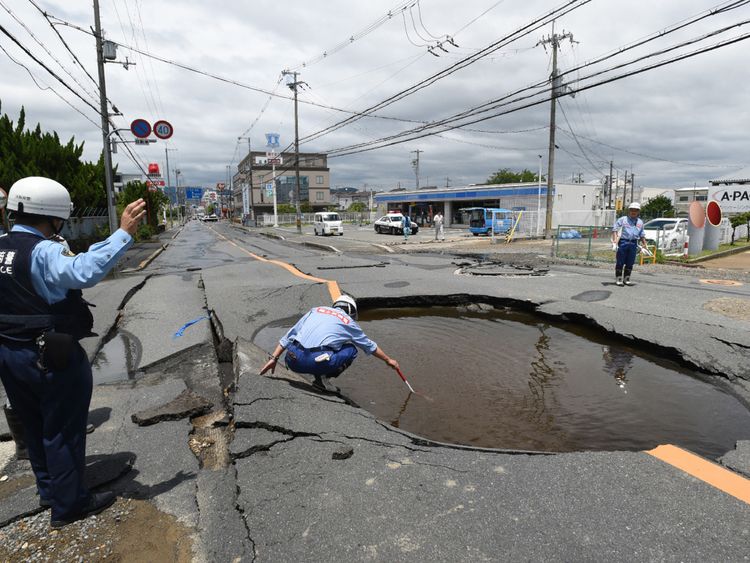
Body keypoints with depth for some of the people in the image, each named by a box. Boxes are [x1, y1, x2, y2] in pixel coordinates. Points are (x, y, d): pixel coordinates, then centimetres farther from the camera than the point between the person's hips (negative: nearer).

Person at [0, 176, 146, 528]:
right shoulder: (43, 252, -24)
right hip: (52, 357, -9)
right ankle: (68, 505, 20)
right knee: (63, 430, 7)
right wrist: (123, 234, -42)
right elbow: (85, 271, -42)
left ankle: (48, 489, 40)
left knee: (35, 427, 22)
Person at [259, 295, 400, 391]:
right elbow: (370, 346, 33)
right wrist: (388, 360, 48)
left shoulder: (316, 310, 24)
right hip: (317, 362, -4)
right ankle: (323, 377, 3)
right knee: (351, 349, 19)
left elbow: (289, 335, 21)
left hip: (293, 361, 4)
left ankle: (319, 374, 12)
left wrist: (273, 358, 24)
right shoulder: (349, 322, 19)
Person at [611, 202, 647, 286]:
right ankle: (618, 279, 4)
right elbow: (615, 229, -2)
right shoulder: (623, 219, 4)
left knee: (630, 263, 7)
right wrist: (615, 240, -14)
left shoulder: (640, 222, 17)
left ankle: (626, 279, 17)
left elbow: (642, 235, 23)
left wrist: (644, 244, 18)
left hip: (633, 243, 4)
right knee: (620, 262, -2)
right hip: (623, 242, -4)